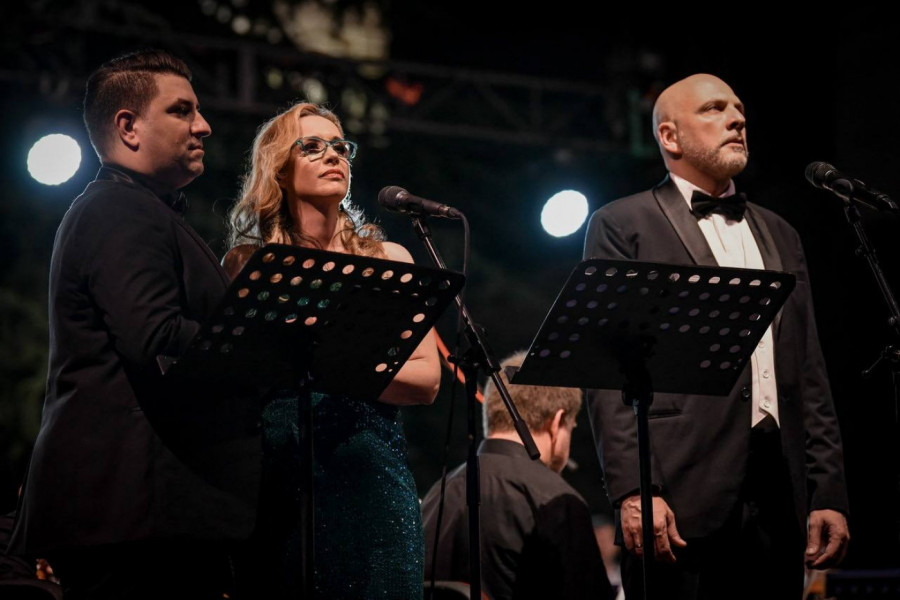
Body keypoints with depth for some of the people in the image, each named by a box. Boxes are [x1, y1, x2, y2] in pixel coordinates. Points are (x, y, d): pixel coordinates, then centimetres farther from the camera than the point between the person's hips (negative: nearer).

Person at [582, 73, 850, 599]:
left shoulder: (779, 235, 23)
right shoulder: (622, 226, 5)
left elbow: (809, 373, 20)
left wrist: (829, 492, 10)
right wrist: (633, 490, -14)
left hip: (777, 492, 5)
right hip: (684, 496, -5)